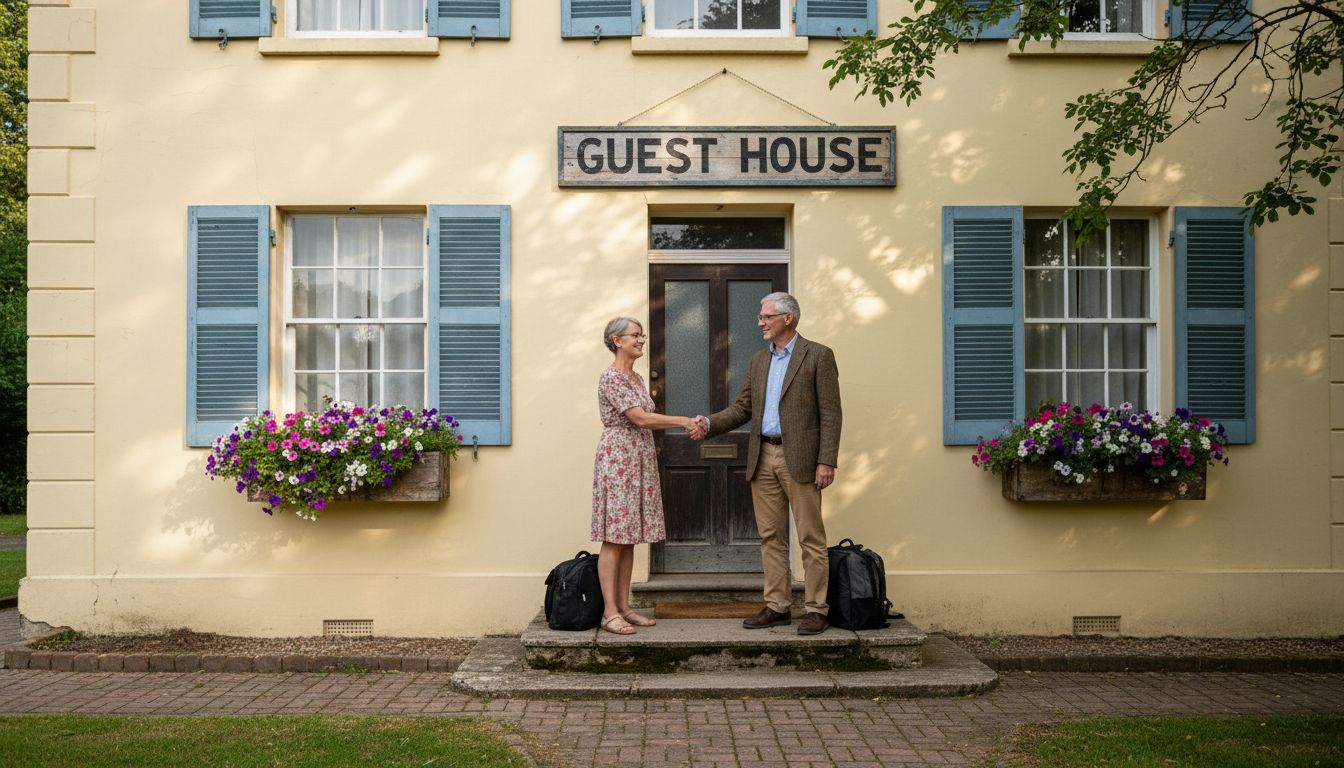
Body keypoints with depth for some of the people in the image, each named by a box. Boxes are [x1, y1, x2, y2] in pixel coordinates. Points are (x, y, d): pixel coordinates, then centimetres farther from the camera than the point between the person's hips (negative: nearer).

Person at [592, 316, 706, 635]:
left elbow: (647, 420, 13)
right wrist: (684, 421, -14)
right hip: (617, 459, -9)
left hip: (639, 462, 9)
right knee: (614, 537, -6)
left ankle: (624, 606, 14)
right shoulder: (611, 377, -13)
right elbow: (640, 419, -18)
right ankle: (610, 612, -4)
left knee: (629, 537, 9)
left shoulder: (636, 378, 16)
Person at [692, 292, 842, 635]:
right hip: (763, 458, 6)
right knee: (770, 537, 10)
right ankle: (776, 606, 18)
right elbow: (743, 408, 15)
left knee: (810, 538, -1)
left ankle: (816, 610, 6)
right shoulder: (758, 361, 15)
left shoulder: (818, 356, -3)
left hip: (799, 458, -6)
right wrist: (710, 423, -3)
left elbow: (830, 412, -7)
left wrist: (826, 462, -14)